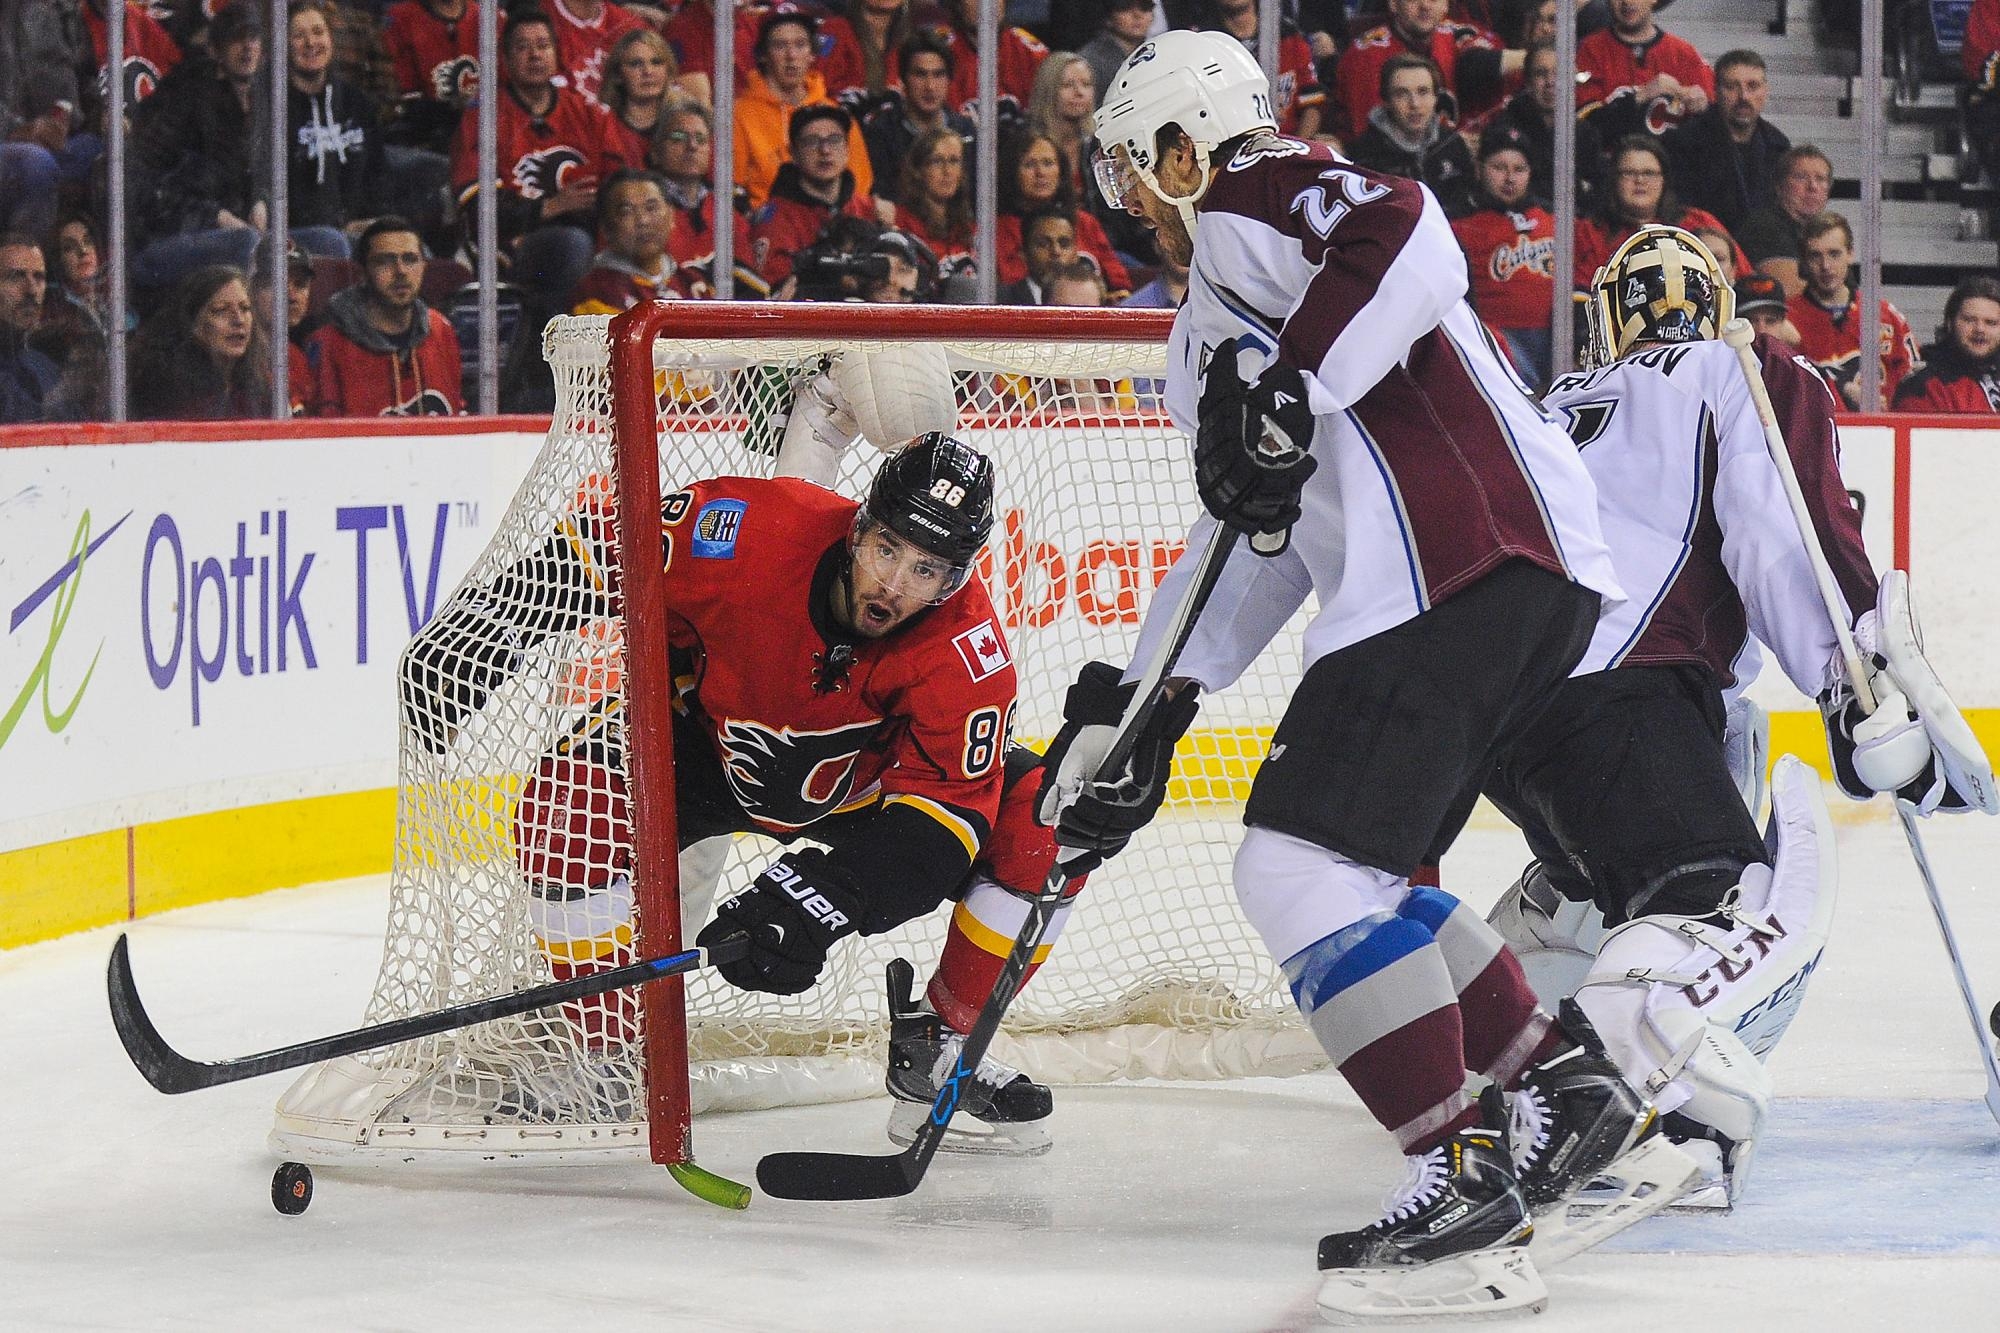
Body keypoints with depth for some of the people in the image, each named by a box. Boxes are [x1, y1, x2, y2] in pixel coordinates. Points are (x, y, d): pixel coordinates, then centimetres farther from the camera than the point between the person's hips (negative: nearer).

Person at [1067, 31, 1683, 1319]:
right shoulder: (1223, 307, 33)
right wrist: (1142, 707, 28)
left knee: (1304, 866, -13)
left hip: (1463, 566, -10)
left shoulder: (1251, 202, 3)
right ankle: (1588, 1110, 17)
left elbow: (1405, 235, -19)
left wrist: (1284, 390, -22)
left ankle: (1469, 1189, -19)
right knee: (1356, 874, 18)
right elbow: (1256, 544, 32)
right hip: (1545, 578, 10)